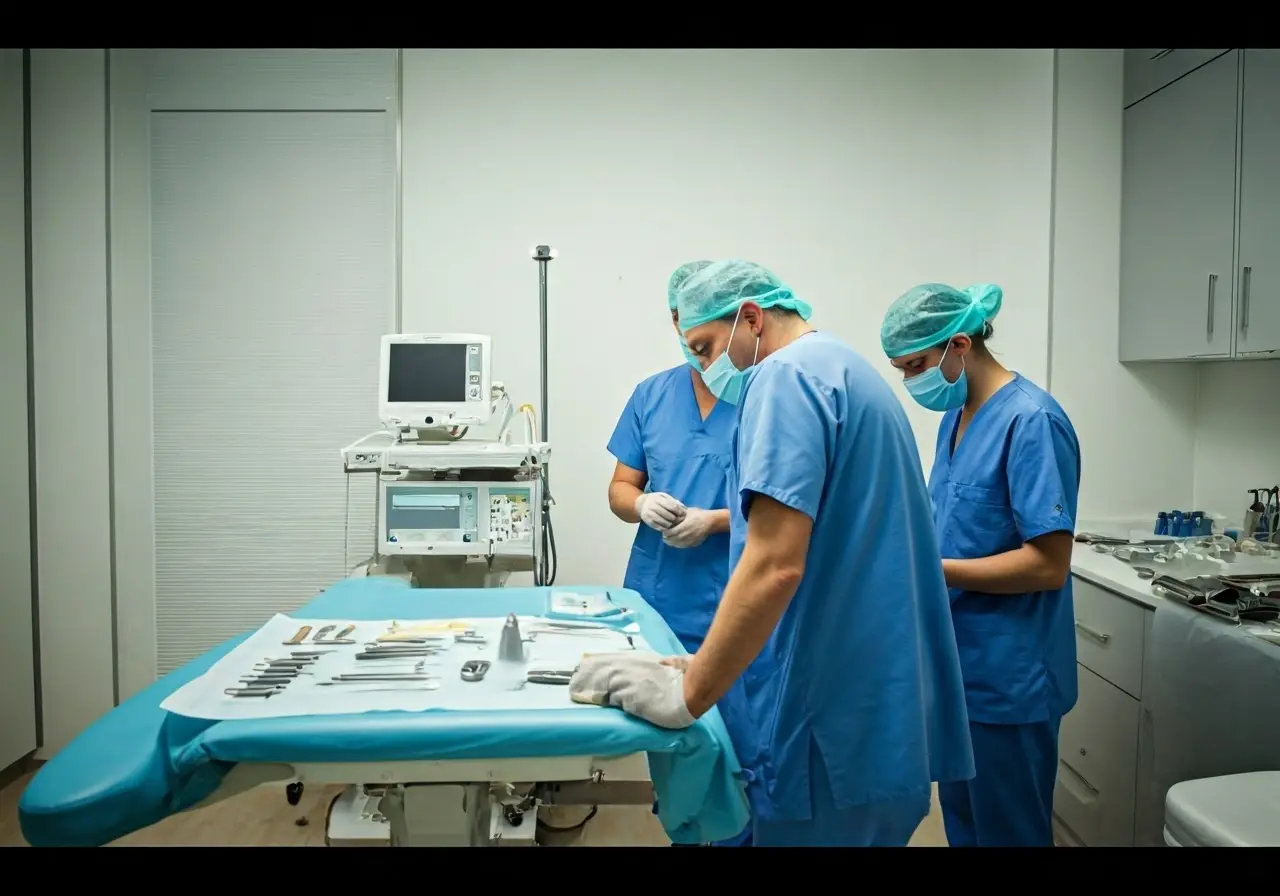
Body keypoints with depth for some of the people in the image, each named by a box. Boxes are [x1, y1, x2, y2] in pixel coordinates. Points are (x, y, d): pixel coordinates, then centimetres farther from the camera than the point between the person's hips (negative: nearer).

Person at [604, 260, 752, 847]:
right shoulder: (650, 395, 7)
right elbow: (620, 488, 9)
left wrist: (714, 521, -20)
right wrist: (643, 504, -13)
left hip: (733, 610, -4)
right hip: (654, 600, 5)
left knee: (735, 750, 3)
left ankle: (736, 838, 26)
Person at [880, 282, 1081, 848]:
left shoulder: (1031, 421, -18)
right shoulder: (955, 414, 8)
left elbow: (1047, 564, -22)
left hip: (1006, 678, -8)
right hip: (957, 664, 8)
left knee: (1008, 831, 9)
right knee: (960, 821, 21)